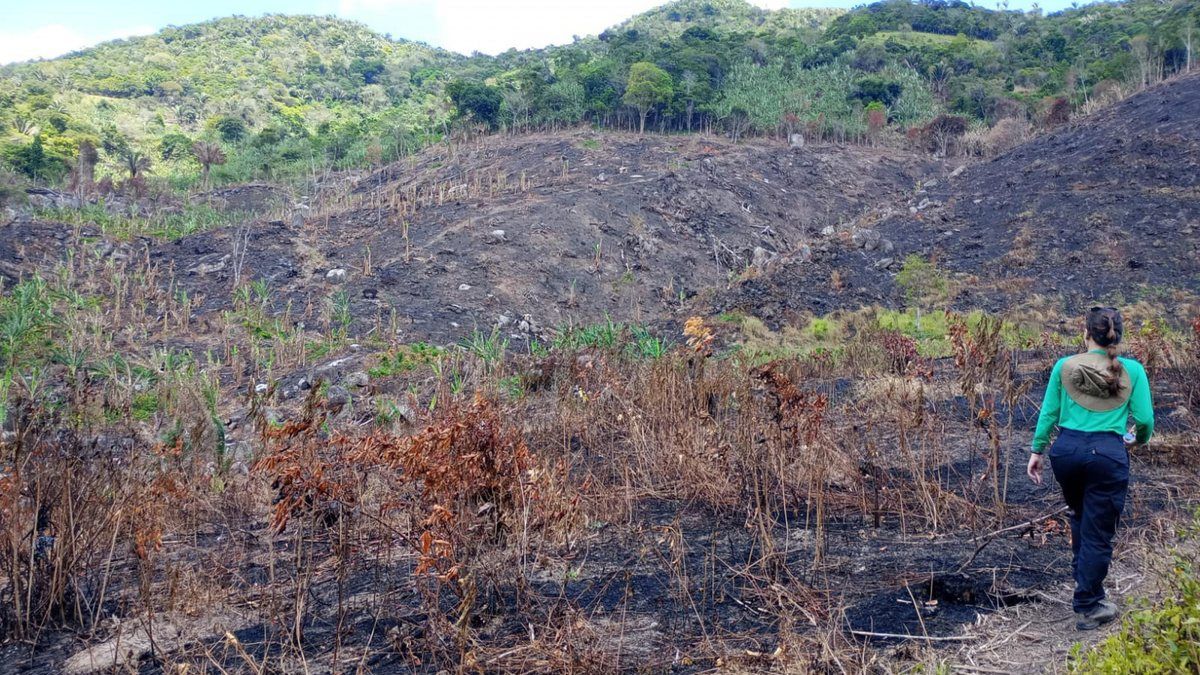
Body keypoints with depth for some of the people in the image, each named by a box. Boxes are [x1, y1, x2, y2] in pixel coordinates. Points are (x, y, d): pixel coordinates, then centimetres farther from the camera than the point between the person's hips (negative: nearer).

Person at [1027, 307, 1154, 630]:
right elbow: (1144, 419, -1)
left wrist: (1037, 451, 13)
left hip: (1067, 449, 3)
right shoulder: (1132, 370, -2)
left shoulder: (1064, 366, 1)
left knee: (1080, 518, 27)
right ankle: (1088, 607, 12)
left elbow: (1048, 413, 3)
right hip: (1107, 454, -2)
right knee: (1098, 533, 6)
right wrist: (1139, 439, 21)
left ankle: (1085, 582, 38)